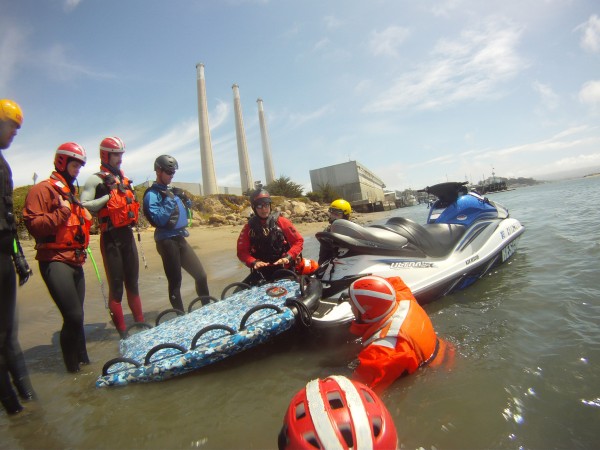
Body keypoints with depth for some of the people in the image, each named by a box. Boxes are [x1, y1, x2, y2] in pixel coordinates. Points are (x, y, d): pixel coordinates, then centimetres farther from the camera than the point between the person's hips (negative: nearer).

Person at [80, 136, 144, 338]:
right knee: (116, 285, -2)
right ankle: (121, 329, 7)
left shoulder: (124, 179, 17)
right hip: (110, 237, -7)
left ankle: (140, 321, 23)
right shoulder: (96, 180, -5)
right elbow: (83, 206, -16)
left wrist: (133, 210, 8)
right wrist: (108, 197, -18)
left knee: (132, 281, 13)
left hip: (127, 233, 7)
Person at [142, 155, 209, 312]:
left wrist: (185, 200, 3)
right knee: (175, 282, -1)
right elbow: (159, 220, -18)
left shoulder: (172, 191, 17)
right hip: (167, 241, -7)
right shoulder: (152, 194, -7)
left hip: (180, 239, 7)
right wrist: (169, 200, -19)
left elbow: (186, 215, 21)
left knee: (201, 275, 8)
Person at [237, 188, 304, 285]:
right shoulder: (249, 227, 2)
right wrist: (254, 262, -17)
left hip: (284, 269, -1)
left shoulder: (282, 222, -1)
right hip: (261, 272, 1)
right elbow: (242, 251, 1)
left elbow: (298, 240, 0)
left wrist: (288, 257, -15)